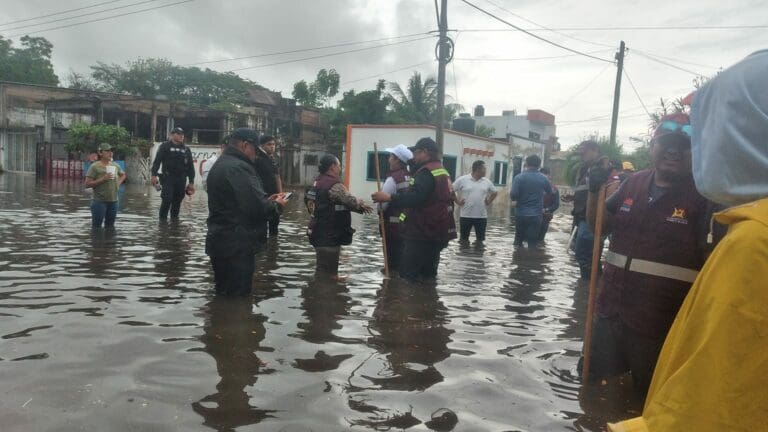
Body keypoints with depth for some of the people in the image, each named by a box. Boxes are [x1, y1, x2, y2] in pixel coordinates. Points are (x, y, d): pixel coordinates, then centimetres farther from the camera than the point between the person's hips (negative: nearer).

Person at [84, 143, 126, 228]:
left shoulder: (115, 165, 9)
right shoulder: (95, 166, -8)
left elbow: (123, 175, 30)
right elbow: (87, 184, -12)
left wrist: (118, 183, 11)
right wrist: (102, 179, -20)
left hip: (113, 201, 6)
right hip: (99, 202, -6)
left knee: (110, 226, 15)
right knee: (97, 226, -1)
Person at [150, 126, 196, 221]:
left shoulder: (186, 149, 15)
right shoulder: (165, 146, 4)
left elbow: (190, 166, 16)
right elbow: (157, 161, -2)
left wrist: (191, 182, 11)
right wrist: (154, 175, -14)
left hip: (181, 180, 4)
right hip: (168, 178, -4)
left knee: (177, 201, 6)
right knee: (167, 199, -9)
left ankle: (174, 219, 16)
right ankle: (163, 219, 0)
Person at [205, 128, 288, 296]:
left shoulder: (220, 164, 17)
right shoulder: (239, 167, -18)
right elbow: (257, 207, -26)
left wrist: (267, 200, 14)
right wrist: (276, 204, -6)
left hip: (219, 242, 11)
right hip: (237, 246, -11)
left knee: (223, 295, 20)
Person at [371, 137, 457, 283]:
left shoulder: (426, 172, -14)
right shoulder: (442, 172, 20)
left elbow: (414, 197, -30)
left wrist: (388, 198, -31)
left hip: (423, 233, -10)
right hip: (438, 232, 10)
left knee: (408, 274, -9)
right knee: (427, 273, 15)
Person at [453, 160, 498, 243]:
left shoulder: (487, 182, 6)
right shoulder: (462, 180, -6)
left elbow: (494, 192, 21)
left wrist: (489, 202, 9)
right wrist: (457, 201, -3)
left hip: (482, 216, 3)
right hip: (466, 216, -3)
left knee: (480, 239, 8)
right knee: (463, 239, 5)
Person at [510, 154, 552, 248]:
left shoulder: (519, 177, -8)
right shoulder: (544, 178, 0)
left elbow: (513, 195, -16)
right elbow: (550, 192, 16)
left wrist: (520, 197, 6)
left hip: (521, 214, 0)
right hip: (536, 215, 0)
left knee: (518, 241, 16)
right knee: (532, 243, 3)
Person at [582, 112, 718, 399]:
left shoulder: (702, 196, -12)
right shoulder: (633, 183, 3)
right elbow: (599, 225, 13)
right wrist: (595, 191, -4)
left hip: (660, 324, -5)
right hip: (610, 310, 5)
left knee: (648, 398, 17)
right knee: (596, 382, 23)